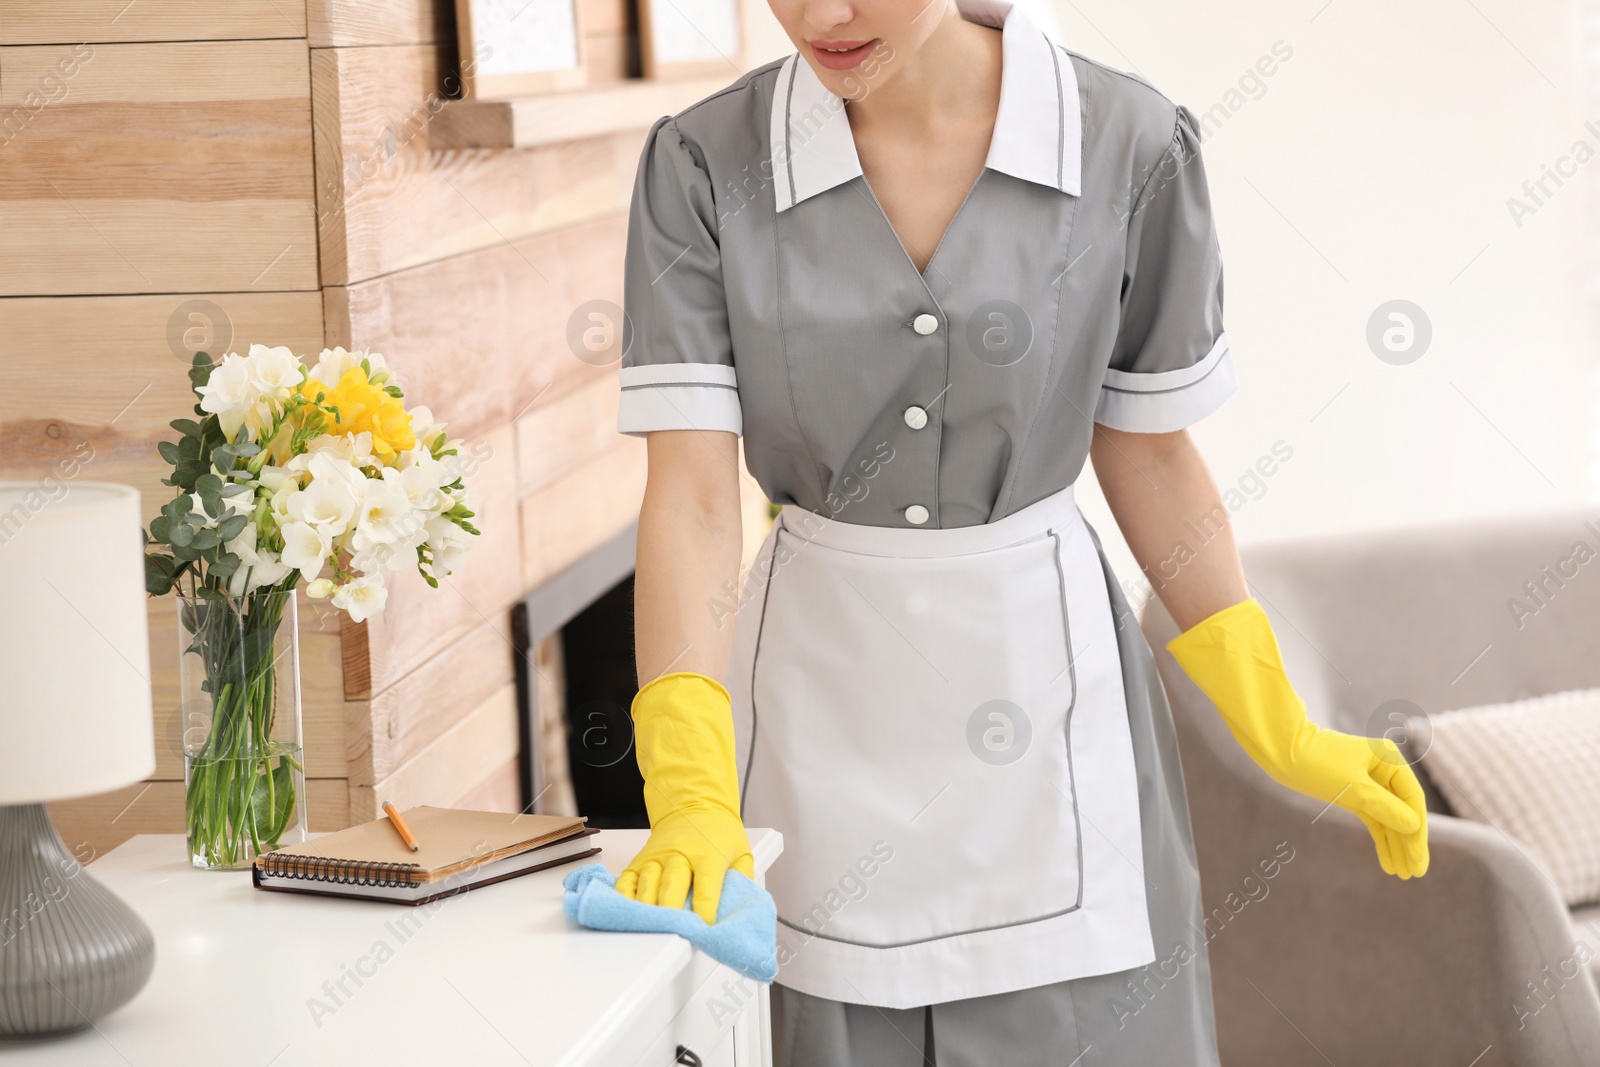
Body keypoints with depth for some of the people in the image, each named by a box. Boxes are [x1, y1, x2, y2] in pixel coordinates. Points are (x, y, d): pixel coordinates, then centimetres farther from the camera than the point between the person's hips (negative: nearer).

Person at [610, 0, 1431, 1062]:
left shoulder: (1130, 143, -8)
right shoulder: (704, 164, -8)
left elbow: (1147, 450, 4)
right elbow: (691, 491, -14)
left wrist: (1283, 735, 4)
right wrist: (691, 795, -26)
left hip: (1045, 691, 0)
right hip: (821, 688, 0)